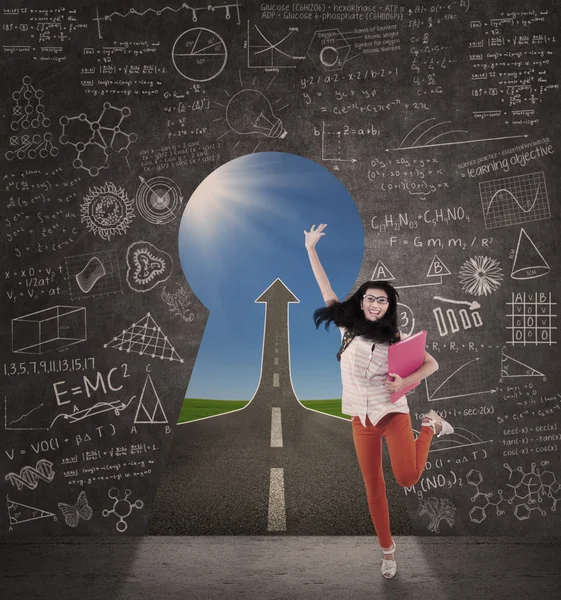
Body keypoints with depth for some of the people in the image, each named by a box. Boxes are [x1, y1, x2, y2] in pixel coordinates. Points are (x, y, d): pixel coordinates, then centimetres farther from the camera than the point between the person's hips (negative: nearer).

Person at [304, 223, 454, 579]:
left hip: (393, 412, -2)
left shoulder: (396, 338, -3)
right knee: (374, 487, 7)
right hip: (362, 419, 2)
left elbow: (433, 364, -1)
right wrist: (310, 249, -2)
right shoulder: (348, 328, 0)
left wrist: (406, 380, -20)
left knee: (408, 478, -15)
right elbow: (326, 290, 0)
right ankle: (387, 548, 23)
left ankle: (431, 427, 13)